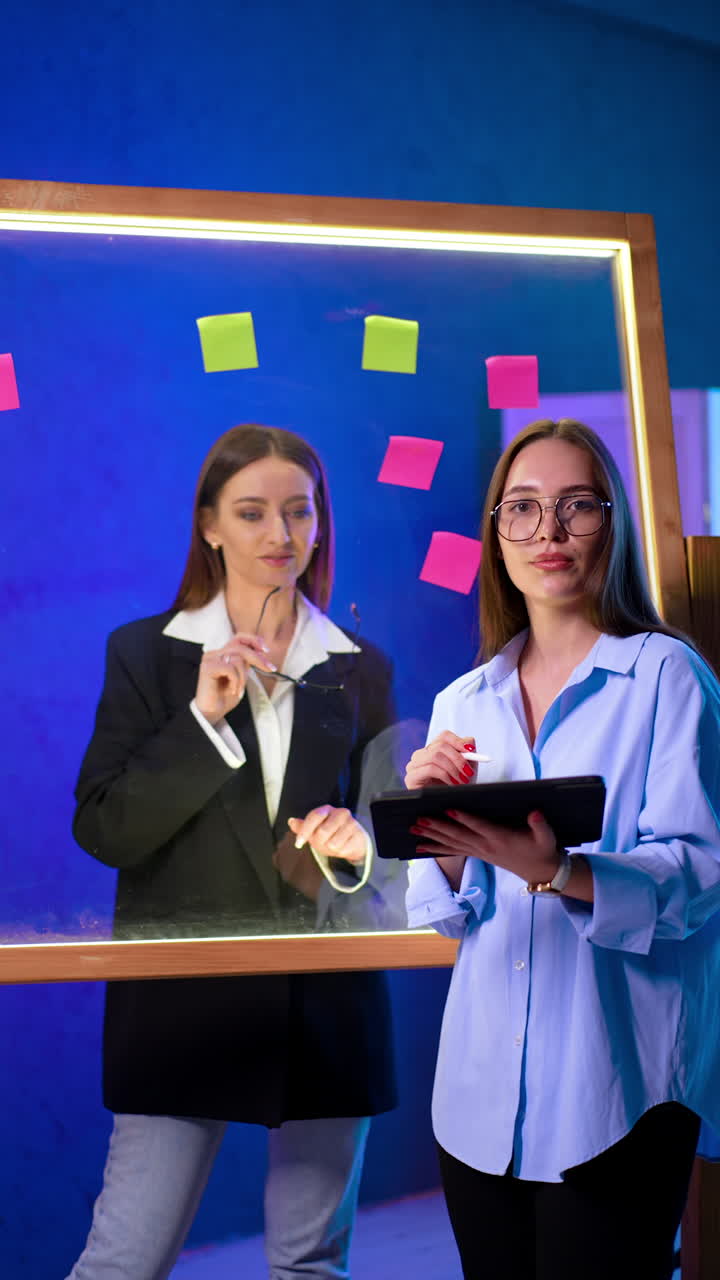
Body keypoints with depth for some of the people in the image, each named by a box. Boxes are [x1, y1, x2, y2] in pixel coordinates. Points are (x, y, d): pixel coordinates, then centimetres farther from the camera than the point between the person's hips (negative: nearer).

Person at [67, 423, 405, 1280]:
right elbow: (99, 829, -3)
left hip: (327, 1001, 2)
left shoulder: (360, 670, 9)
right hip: (185, 993, -2)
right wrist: (202, 718, -13)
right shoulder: (145, 653, 4)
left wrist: (357, 845, -9)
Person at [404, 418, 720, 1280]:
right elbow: (450, 918, 9)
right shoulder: (462, 704, 10)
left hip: (615, 1098, -4)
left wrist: (557, 872, -30)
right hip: (482, 1091, 5)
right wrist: (442, 837, -11)